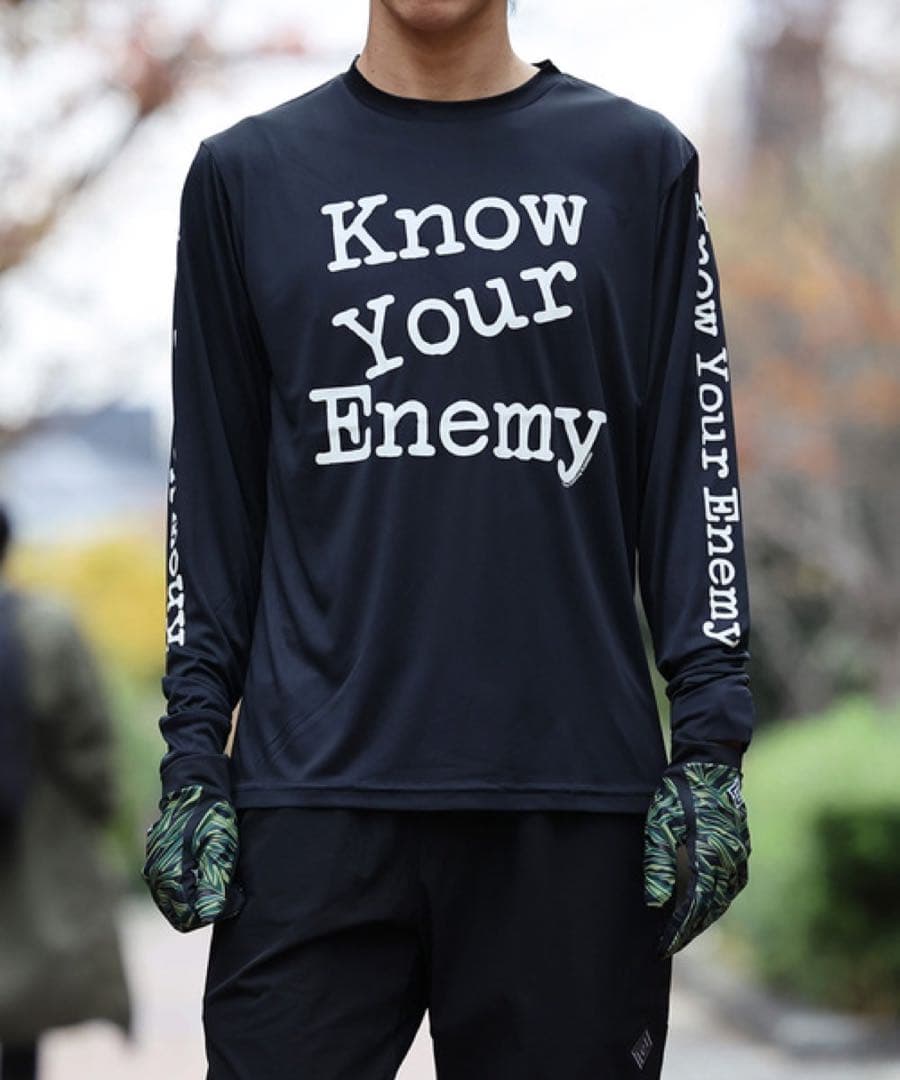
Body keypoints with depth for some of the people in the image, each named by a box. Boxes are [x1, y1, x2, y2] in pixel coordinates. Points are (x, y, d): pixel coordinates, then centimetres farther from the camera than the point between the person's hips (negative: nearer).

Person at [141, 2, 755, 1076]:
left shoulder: (637, 162, 9)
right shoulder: (246, 173, 10)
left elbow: (694, 470, 6)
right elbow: (212, 495, 10)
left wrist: (710, 748, -2)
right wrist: (192, 759, 3)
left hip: (574, 799, 0)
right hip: (315, 795, 0)